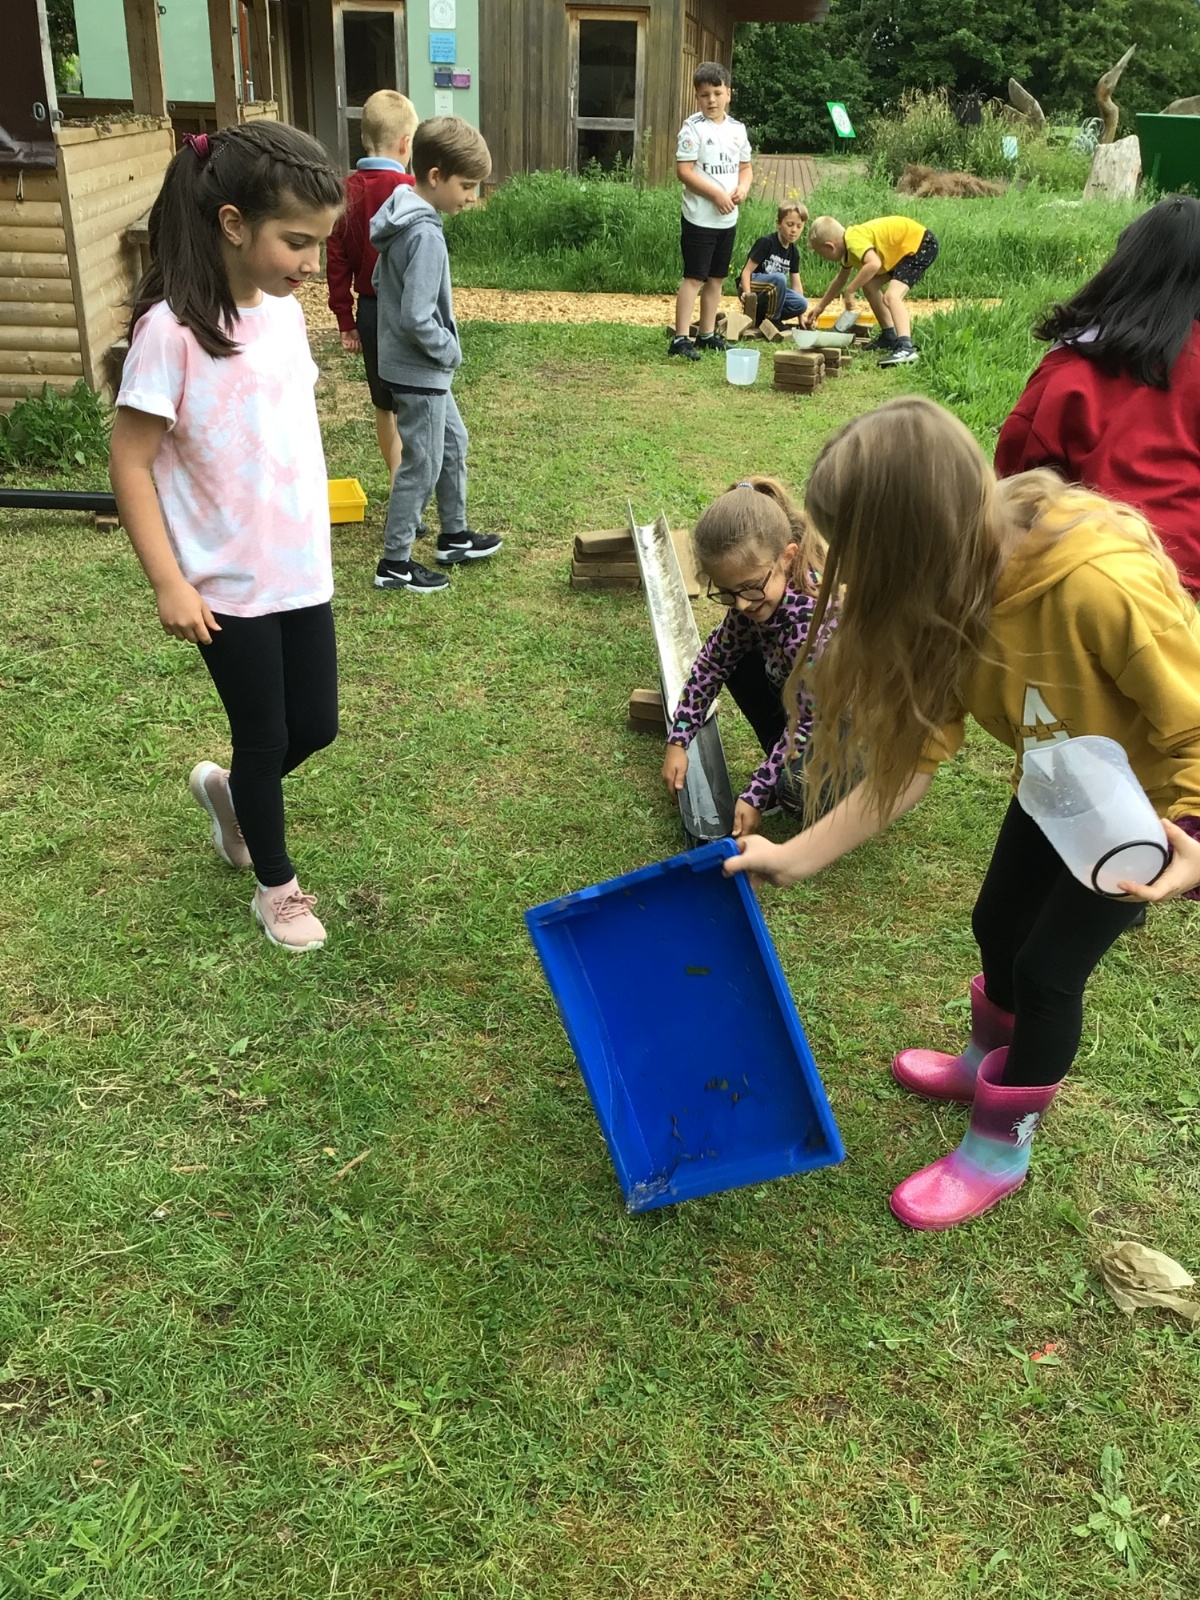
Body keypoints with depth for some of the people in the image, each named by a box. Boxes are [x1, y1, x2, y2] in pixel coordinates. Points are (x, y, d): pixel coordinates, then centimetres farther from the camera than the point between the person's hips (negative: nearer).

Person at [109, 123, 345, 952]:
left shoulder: (284, 311, 2)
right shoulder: (172, 329, -19)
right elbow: (131, 465, -16)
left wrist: (313, 540, 16)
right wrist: (170, 584, -17)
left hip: (302, 572, 6)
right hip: (230, 587, -6)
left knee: (316, 726, 15)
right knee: (265, 740, 8)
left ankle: (227, 788, 46)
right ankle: (276, 884, 32)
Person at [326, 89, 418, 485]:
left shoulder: (348, 190, 2)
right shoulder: (408, 191, -16)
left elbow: (337, 261, 4)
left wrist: (345, 320, 11)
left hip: (368, 310, 6)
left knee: (383, 405, 17)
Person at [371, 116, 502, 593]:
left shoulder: (401, 218, 4)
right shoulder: (426, 235, -25)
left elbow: (381, 284, 15)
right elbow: (417, 318, -29)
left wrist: (442, 351, 13)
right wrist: (450, 351, -12)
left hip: (416, 366, 10)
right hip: (420, 371, -10)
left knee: (453, 444, 22)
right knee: (421, 466, 2)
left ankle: (454, 536, 36)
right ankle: (395, 563, 13)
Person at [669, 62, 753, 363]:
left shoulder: (738, 129, 10)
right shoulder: (693, 128, -9)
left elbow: (745, 167, 17)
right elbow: (684, 171, -15)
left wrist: (743, 188, -5)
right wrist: (716, 194, -20)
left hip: (728, 218, 7)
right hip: (700, 217, -6)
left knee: (717, 278, 13)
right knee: (695, 277, -8)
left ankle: (707, 334, 23)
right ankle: (680, 339, -7)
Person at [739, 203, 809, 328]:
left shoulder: (793, 252, 6)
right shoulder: (766, 242, -13)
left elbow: (796, 284, 5)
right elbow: (747, 271, -17)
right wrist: (748, 294, -35)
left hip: (770, 293, 7)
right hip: (750, 285, -6)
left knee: (801, 304, -19)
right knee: (779, 278, -35)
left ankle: (759, 316, -4)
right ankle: (773, 320, -15)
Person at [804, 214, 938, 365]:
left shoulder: (854, 240, -23)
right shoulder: (848, 247, 9)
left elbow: (874, 264, -41)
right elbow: (840, 280, 27)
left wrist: (849, 291, -32)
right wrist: (820, 307, 33)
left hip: (921, 244, -11)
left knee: (891, 296, -26)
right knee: (869, 285, 15)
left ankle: (906, 348, -41)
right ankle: (889, 337, 22)